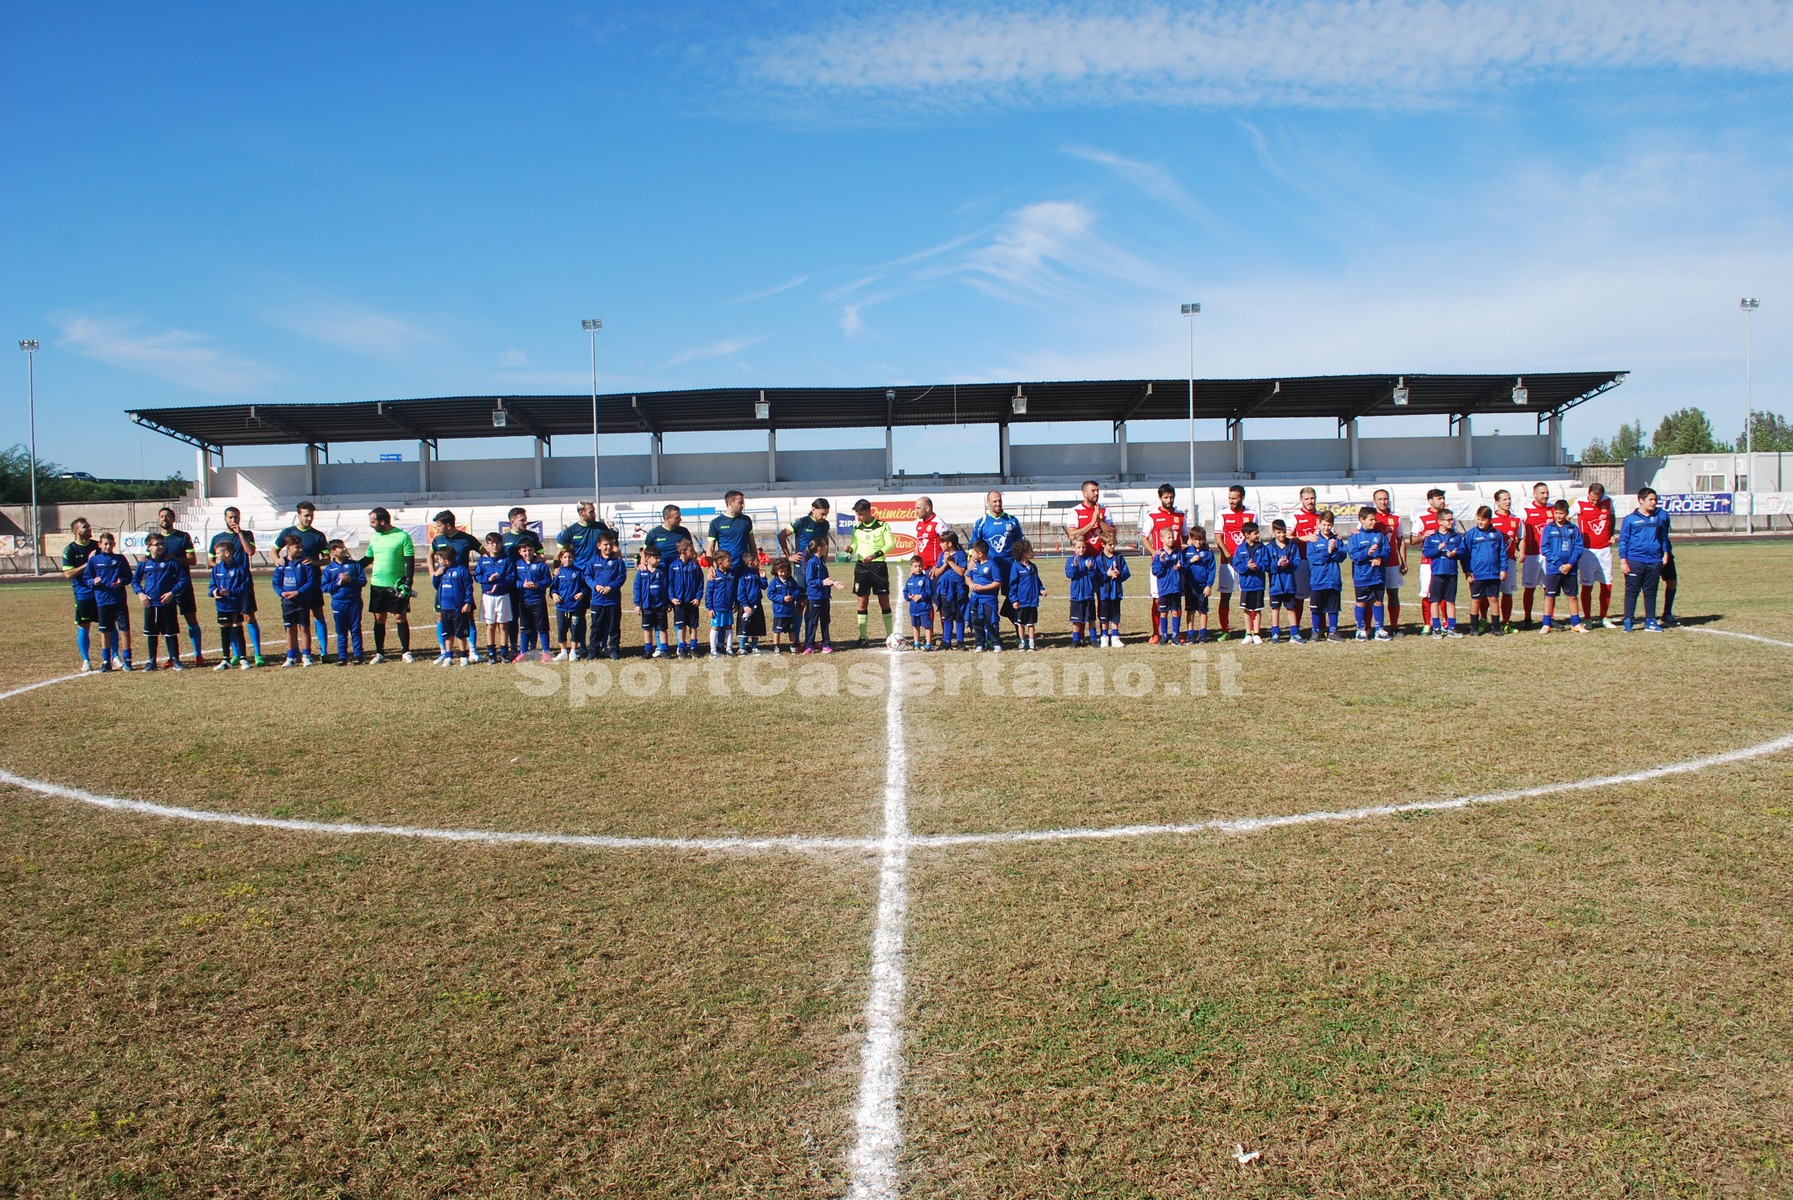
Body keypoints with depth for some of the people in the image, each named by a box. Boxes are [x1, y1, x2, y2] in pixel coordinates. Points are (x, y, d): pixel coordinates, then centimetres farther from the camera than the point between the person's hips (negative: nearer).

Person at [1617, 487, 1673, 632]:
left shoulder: (1660, 516, 9)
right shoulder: (1630, 519, 1)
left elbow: (1664, 537, 18)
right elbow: (1623, 541, 1)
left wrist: (1665, 553, 10)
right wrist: (1623, 560, -5)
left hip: (1654, 561, 3)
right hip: (1634, 561, -3)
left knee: (1651, 592, 9)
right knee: (1631, 591, 0)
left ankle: (1650, 621, 16)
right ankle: (1628, 620, 5)